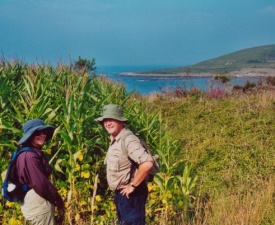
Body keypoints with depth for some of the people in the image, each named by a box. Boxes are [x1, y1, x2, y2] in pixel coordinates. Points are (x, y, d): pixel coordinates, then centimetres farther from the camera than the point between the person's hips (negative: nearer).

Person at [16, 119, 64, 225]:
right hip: (37, 202, -10)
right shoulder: (29, 156, -20)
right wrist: (58, 200, -12)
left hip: (36, 201, 10)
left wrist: (55, 198, 8)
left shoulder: (37, 153, 12)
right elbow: (40, 184, -23)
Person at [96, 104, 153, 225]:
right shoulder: (114, 140, 10)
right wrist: (117, 191, 12)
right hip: (121, 193, 10)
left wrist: (133, 185, -22)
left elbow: (147, 163, -33)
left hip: (130, 194, -10)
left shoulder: (128, 140, -21)